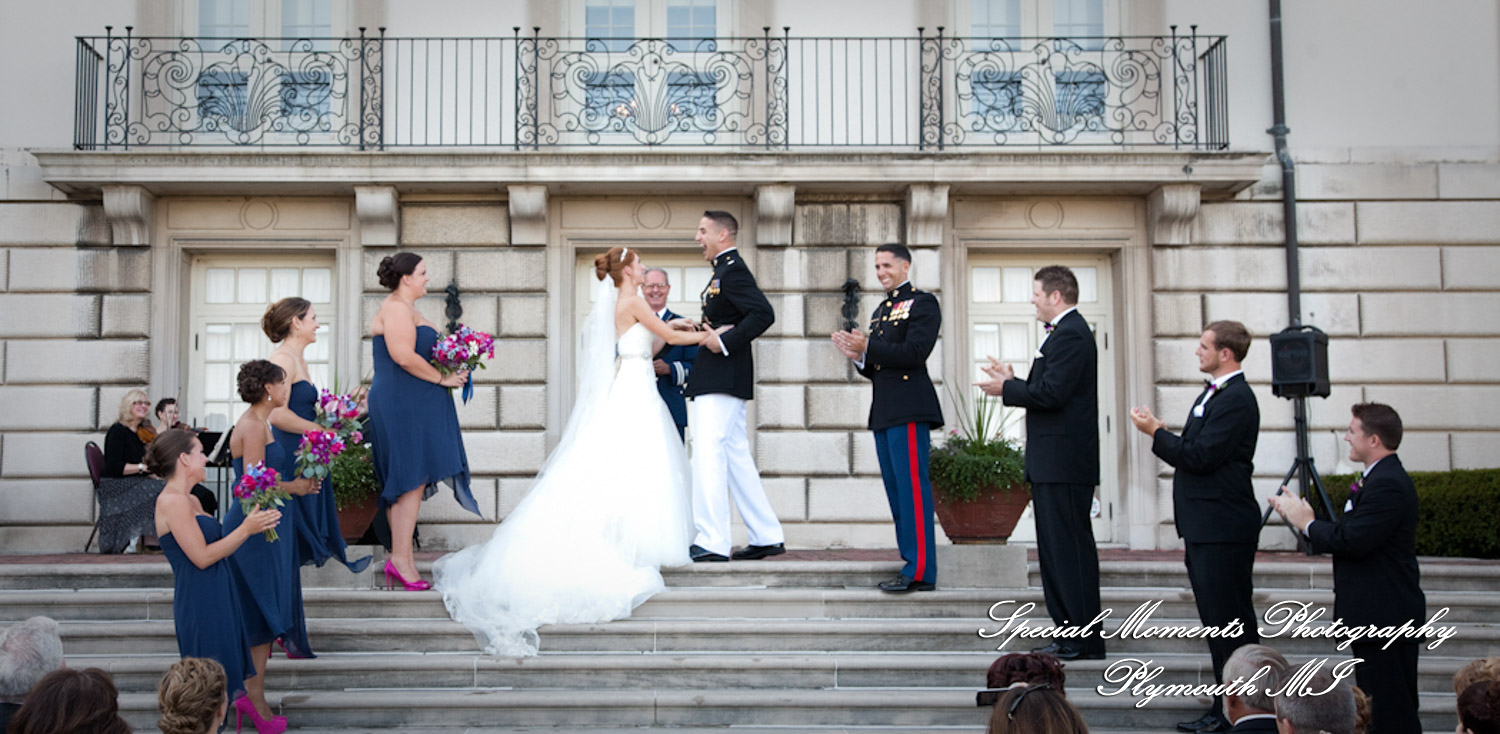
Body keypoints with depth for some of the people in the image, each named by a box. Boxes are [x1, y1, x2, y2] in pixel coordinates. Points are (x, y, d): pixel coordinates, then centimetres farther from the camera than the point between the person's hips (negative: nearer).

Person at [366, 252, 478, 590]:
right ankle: (401, 557, -9)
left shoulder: (407, 309, 21)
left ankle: (401, 557, 12)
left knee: (406, 483, 10)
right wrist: (442, 378, -14)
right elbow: (405, 357, -22)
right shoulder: (396, 308, -12)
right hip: (402, 402, -11)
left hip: (412, 404, 11)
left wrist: (450, 370, 9)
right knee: (411, 478, -11)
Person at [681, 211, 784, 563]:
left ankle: (711, 542, -10)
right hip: (720, 379, 11)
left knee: (708, 455, -11)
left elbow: (763, 314, -24)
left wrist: (724, 343, -21)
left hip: (721, 378, -11)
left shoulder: (732, 271, -12)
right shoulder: (726, 270, 19)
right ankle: (767, 537, 16)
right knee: (735, 457, 12)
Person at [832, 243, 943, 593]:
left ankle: (921, 571, -9)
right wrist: (858, 356, 4)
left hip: (909, 411, -9)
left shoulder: (923, 303, -2)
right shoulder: (881, 310, 24)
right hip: (884, 412, 9)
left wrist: (867, 348, -18)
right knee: (896, 491, 9)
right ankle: (911, 564, 13)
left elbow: (915, 352, -16)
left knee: (912, 488, -10)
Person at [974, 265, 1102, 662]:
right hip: (1054, 464, 11)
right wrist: (1014, 381, 10)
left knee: (1070, 548, -7)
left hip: (1063, 465, -11)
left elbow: (1050, 393, -22)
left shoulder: (1070, 335, -15)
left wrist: (1007, 389, -9)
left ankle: (1084, 640, -1)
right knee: (1056, 550, 14)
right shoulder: (1066, 332, 19)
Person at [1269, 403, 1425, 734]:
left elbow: (1351, 541, -26)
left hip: (1386, 617, -11)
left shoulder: (1388, 484, -20)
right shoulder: (1380, 478, 14)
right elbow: (1347, 533, 14)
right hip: (1376, 615, 11)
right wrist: (1302, 516, 7)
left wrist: (1308, 523, -12)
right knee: (1376, 707, 17)